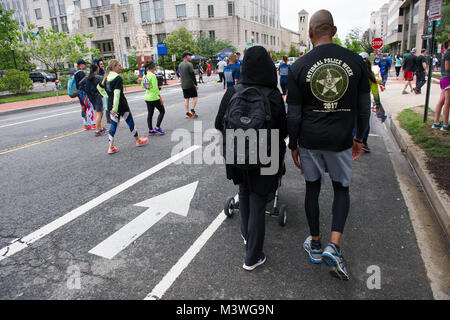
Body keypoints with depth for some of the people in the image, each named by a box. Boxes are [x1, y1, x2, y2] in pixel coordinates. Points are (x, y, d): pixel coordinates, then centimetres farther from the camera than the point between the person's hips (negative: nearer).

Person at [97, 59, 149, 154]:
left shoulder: (107, 77, 8)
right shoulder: (118, 78, -18)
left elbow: (99, 87, 19)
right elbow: (117, 93, -25)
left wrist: (107, 96, 15)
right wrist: (115, 108, -27)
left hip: (111, 104, 8)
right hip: (121, 105, -8)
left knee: (114, 124, 11)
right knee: (130, 121, 10)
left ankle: (111, 147, 9)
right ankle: (138, 141, 26)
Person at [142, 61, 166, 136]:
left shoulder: (145, 75, 7)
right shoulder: (153, 75, -16)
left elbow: (143, 86, 16)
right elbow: (155, 88, -19)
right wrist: (160, 97, -14)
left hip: (147, 97, 8)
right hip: (154, 97, -8)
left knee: (150, 114, 12)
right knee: (162, 111, 7)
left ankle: (150, 130, 16)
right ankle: (157, 127, 5)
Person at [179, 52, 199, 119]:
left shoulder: (180, 65, 11)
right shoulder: (189, 64, -13)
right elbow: (192, 75, -14)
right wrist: (196, 84, -10)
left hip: (183, 85, 7)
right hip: (190, 84, -7)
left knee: (186, 99, 9)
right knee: (195, 97, 4)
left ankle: (187, 113, 9)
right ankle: (192, 110, -5)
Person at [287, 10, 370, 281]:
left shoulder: (299, 67, -6)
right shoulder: (356, 61, -2)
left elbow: (294, 114, -4)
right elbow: (364, 107, 3)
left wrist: (293, 145, 7)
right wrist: (359, 138, 16)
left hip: (309, 140, 0)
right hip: (340, 139, 0)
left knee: (313, 188, 15)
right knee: (342, 189, 17)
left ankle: (315, 244, 30)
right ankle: (334, 246, 3)